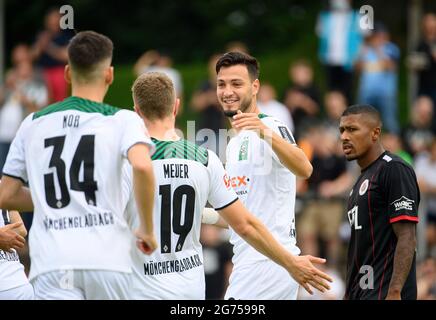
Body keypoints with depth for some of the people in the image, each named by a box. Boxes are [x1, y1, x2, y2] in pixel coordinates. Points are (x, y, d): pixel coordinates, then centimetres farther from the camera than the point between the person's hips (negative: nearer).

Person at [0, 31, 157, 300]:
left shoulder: (33, 124, 15)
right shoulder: (122, 120, 5)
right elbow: (142, 166, -16)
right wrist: (147, 229, -3)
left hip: (52, 264, 1)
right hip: (108, 258, -1)